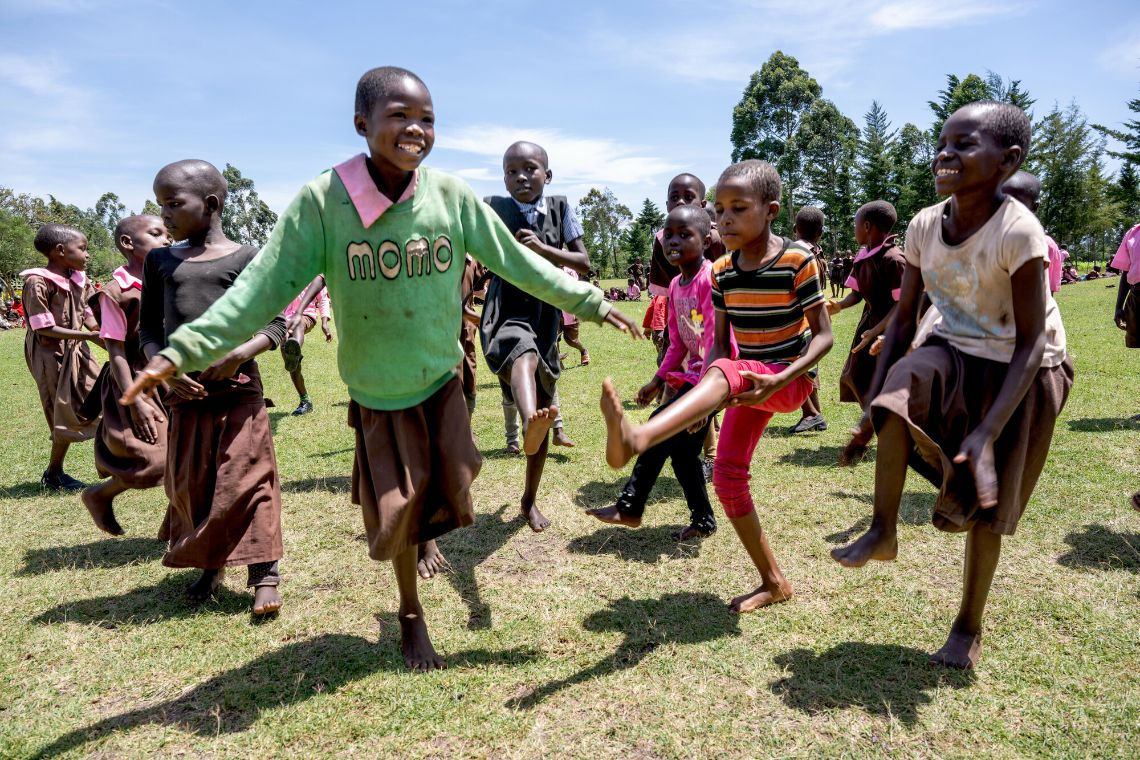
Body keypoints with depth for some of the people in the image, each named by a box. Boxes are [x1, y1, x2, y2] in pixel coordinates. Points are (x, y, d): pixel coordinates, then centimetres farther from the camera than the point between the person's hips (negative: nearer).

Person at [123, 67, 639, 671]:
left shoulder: (452, 195, -10)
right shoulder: (321, 201, -17)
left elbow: (515, 261, -2)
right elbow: (264, 287, -15)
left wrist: (588, 301, 0)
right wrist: (185, 350, -21)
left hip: (442, 380, 2)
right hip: (377, 393, -2)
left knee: (448, 491, 7)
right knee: (399, 509, 8)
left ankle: (425, 536, 46)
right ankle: (411, 614, 36)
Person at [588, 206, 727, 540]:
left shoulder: (711, 278, -19)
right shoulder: (675, 285, 8)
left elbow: (716, 341, -23)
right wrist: (658, 380, 9)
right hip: (693, 375, 9)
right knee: (681, 449, 9)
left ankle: (630, 507, -1)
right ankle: (703, 521, 23)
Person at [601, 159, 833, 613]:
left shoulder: (797, 260, -13)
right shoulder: (722, 272, 1)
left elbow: (823, 335, -12)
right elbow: (720, 341, 5)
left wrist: (779, 379, -28)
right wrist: (702, 398, -13)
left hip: (791, 379, -6)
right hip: (748, 380, 6)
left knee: (724, 372, -36)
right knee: (727, 476, -2)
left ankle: (635, 440, -60)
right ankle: (773, 582, 13)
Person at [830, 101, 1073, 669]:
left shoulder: (1017, 231, -25)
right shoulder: (924, 226, -9)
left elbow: (1031, 343, -22)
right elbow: (903, 317, -3)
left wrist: (987, 433, -31)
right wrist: (872, 397, -9)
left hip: (1019, 372, -4)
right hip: (956, 354, 4)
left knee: (983, 503, 2)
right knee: (904, 384, -30)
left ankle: (968, 627, 24)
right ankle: (882, 533, -16)